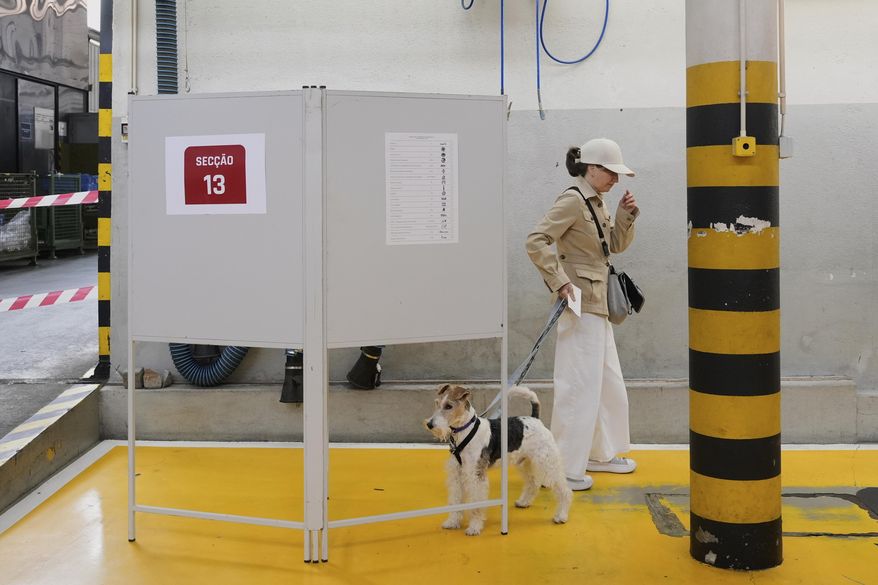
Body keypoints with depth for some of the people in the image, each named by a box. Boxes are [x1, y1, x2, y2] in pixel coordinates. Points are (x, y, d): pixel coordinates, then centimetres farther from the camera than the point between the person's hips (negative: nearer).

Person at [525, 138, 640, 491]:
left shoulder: (596, 201, 12)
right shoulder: (573, 200, -15)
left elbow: (617, 244, 19)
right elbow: (536, 242, -23)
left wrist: (626, 214, 3)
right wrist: (559, 281, -24)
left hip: (598, 304, 10)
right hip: (579, 303, -10)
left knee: (609, 382, 18)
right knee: (580, 384, -5)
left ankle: (601, 454, 33)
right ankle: (565, 469, 5)